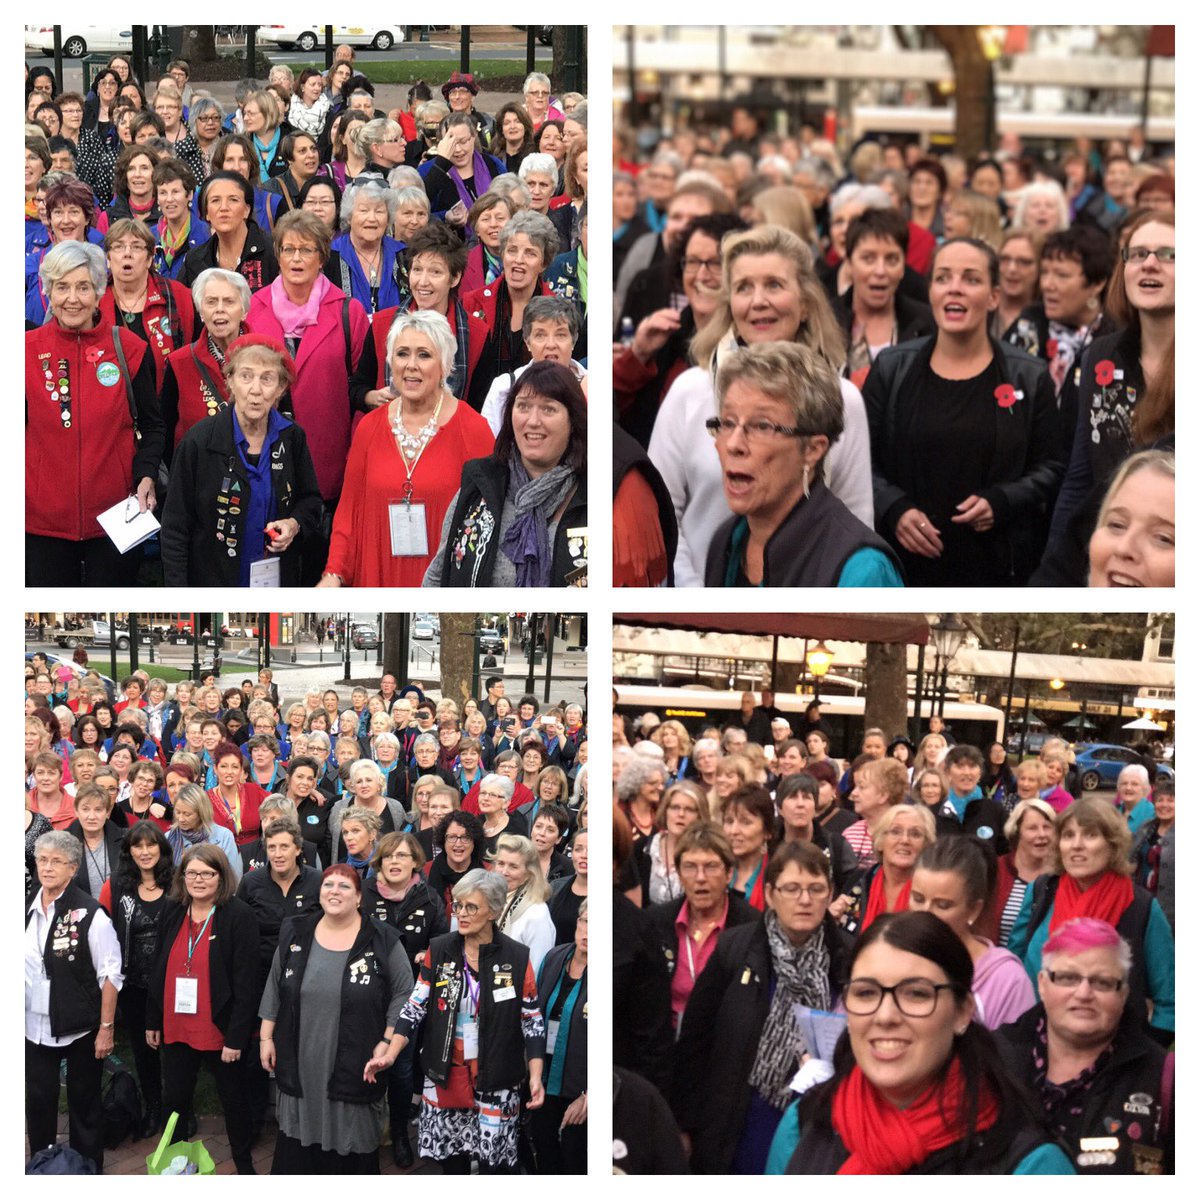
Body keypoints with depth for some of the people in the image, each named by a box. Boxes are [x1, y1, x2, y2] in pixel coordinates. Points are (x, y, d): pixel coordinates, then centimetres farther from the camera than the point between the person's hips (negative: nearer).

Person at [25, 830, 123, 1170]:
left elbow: (110, 975, -10)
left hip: (80, 1028, -4)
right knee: (38, 1103, 12)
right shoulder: (26, 909, 1)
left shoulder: (90, 914, -14)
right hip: (35, 1027, 4)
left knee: (84, 1104, 9)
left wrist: (106, 1028, -11)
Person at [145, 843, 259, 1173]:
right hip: (176, 1030, 5)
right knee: (174, 1099, 13)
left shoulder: (239, 916, -13)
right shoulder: (171, 912, 4)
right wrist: (153, 1021, 10)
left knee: (234, 1101, 10)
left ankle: (244, 1166, 26)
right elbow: (158, 970, 11)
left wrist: (237, 1037, -17)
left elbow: (246, 982, -14)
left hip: (220, 1031, -4)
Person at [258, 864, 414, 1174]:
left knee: (351, 1149, 4)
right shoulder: (295, 934, 5)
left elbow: (404, 996, -3)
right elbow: (274, 990, 13)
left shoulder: (383, 940, -6)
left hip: (355, 1071, -3)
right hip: (301, 1067, 3)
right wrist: (266, 1037, 10)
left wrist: (389, 1045, -11)